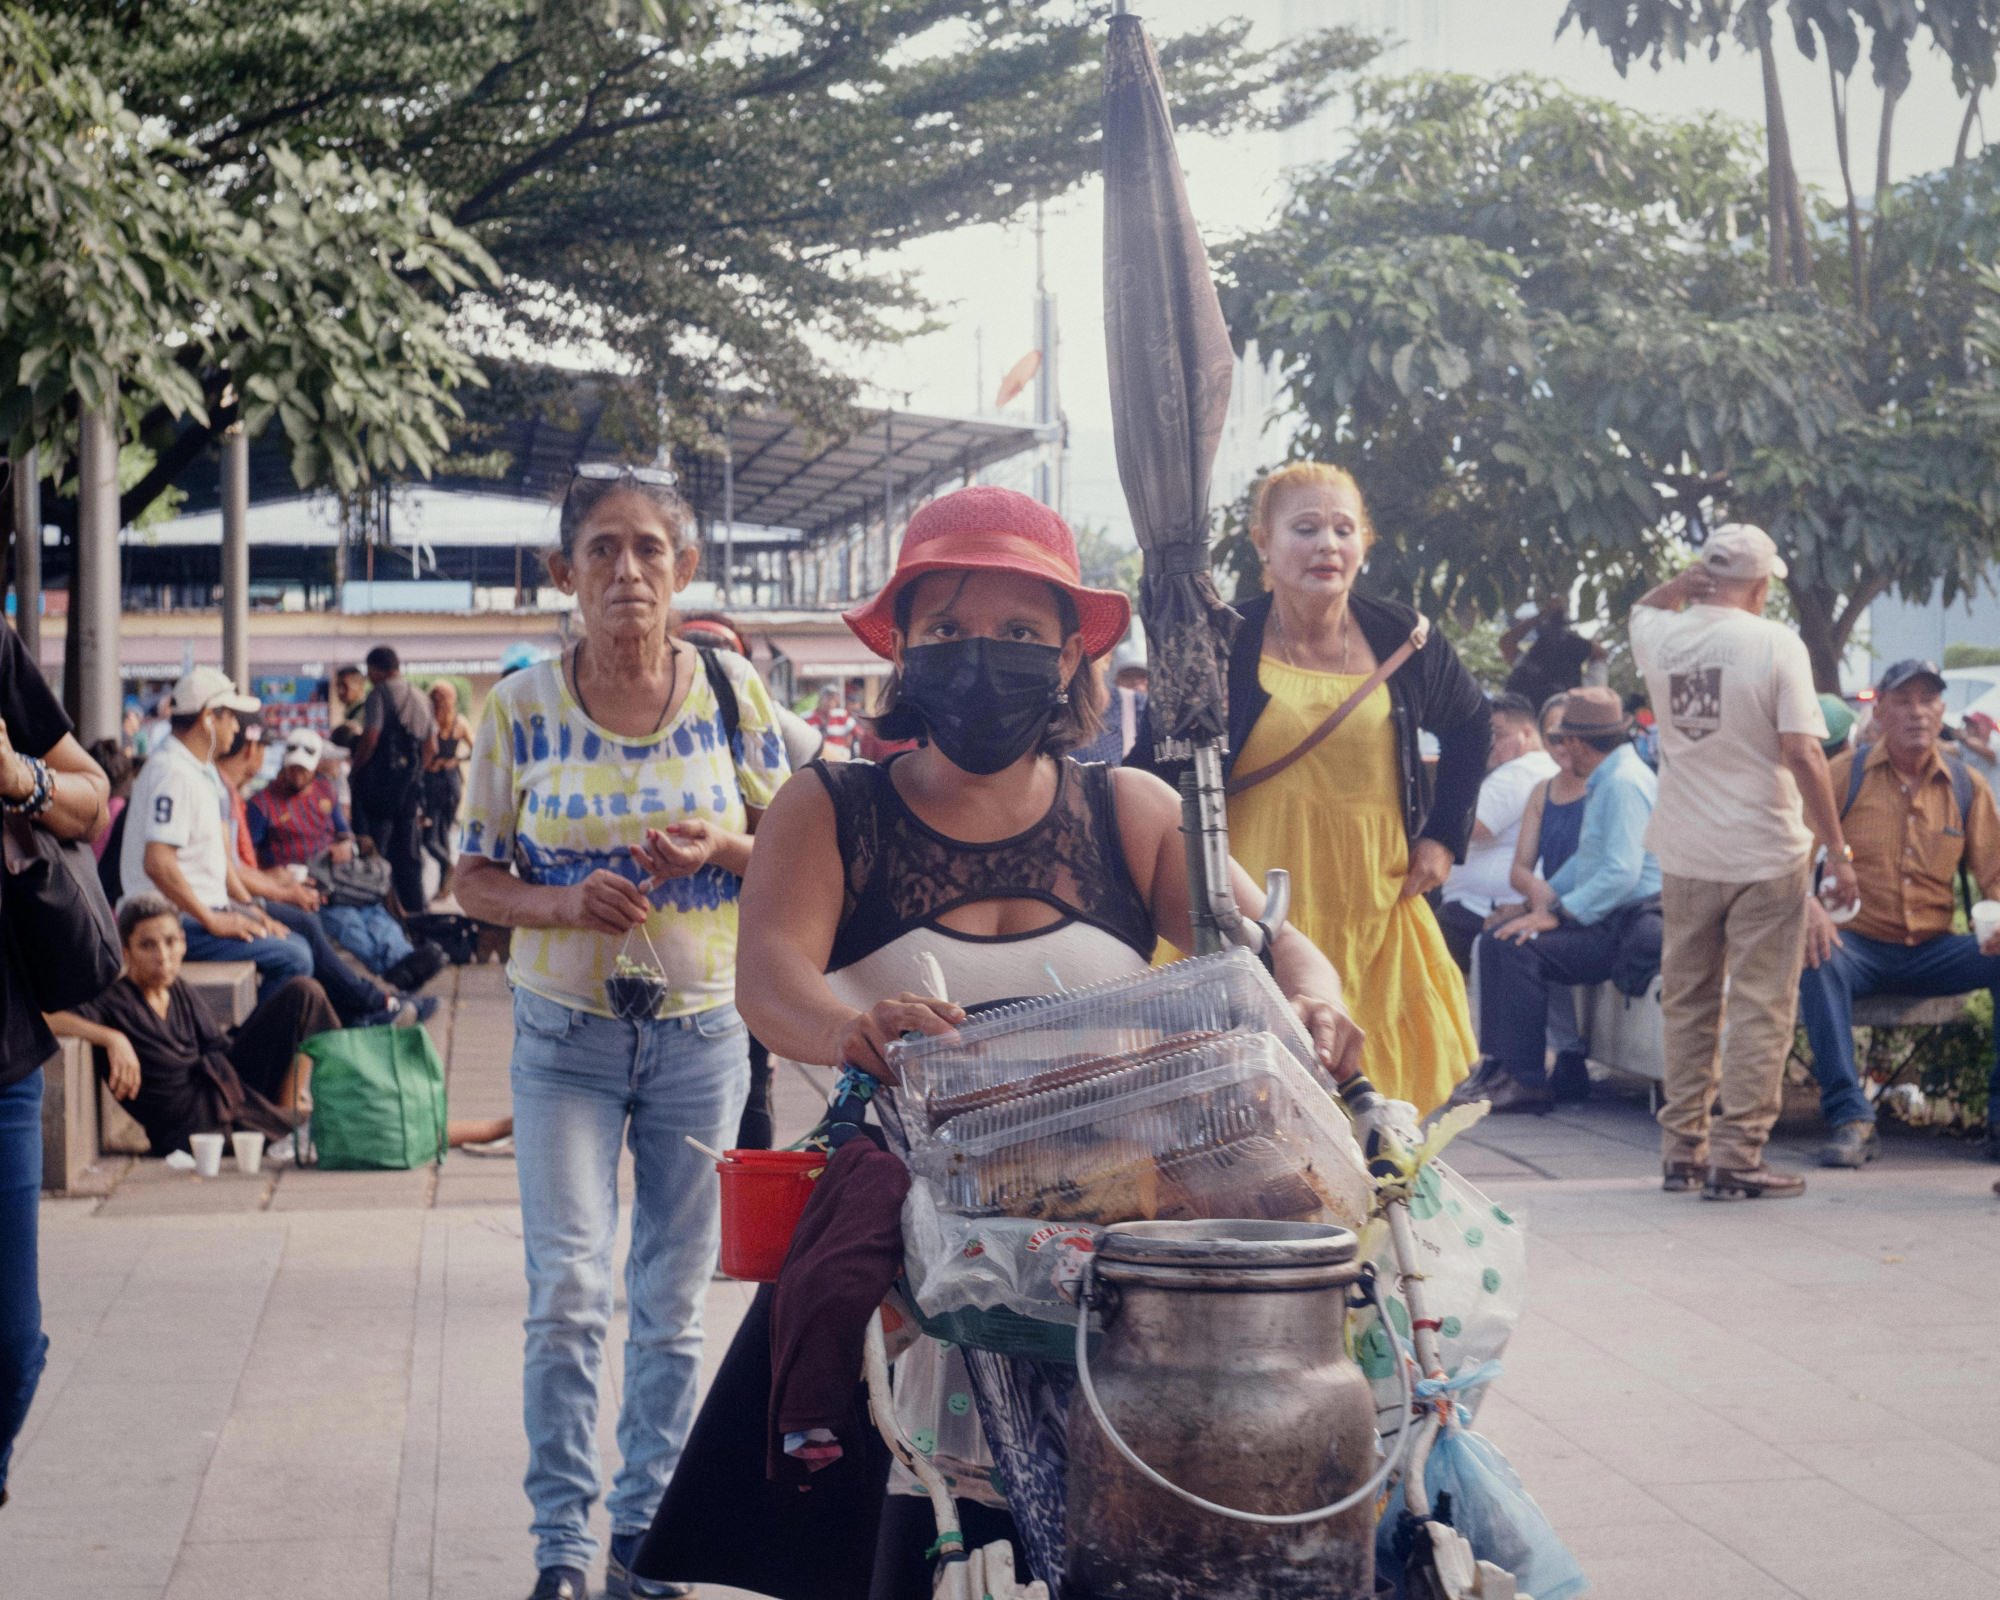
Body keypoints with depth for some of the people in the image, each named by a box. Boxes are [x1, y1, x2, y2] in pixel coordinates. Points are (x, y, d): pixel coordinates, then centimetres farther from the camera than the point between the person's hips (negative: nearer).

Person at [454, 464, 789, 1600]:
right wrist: (565, 903, -18)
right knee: (567, 1298, -9)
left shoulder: (733, 692, -2)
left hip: (703, 1033, 1)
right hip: (568, 1037, -1)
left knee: (673, 1304, 9)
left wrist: (723, 849, -16)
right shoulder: (522, 709, -3)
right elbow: (476, 879, 1)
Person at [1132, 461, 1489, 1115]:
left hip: (1374, 909, 3)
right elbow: (1152, 766, 5)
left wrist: (1444, 836, 15)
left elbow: (1471, 727, 24)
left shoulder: (1401, 639, 6)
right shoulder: (1221, 644, -2)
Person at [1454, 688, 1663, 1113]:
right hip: (1611, 918, 11)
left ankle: (1527, 1081, -19)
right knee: (1497, 941, 4)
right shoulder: (1606, 780, 18)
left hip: (1629, 928, -11)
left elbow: (1621, 872, -25)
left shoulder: (1624, 783, -16)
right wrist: (1549, 894, 12)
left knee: (1520, 949, -24)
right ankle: (1499, 1065, 1)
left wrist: (1557, 913, -23)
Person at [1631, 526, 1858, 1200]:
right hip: (1763, 855, -5)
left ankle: (1682, 1150, 21)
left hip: (1684, 856, 5)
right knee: (1759, 1007, 1)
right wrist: (1838, 850, -11)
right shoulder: (1776, 645, -12)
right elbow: (1803, 753, -16)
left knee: (1686, 1003, 15)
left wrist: (1689, 580, 12)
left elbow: (1643, 607, 29)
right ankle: (1735, 1157, -1)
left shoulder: (1660, 637, 1)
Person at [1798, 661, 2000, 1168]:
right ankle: (1851, 1120, -34)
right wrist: (1807, 903, -27)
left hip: (1933, 953, 3)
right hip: (1859, 947, -3)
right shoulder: (1844, 775, 1)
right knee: (1816, 957, -36)